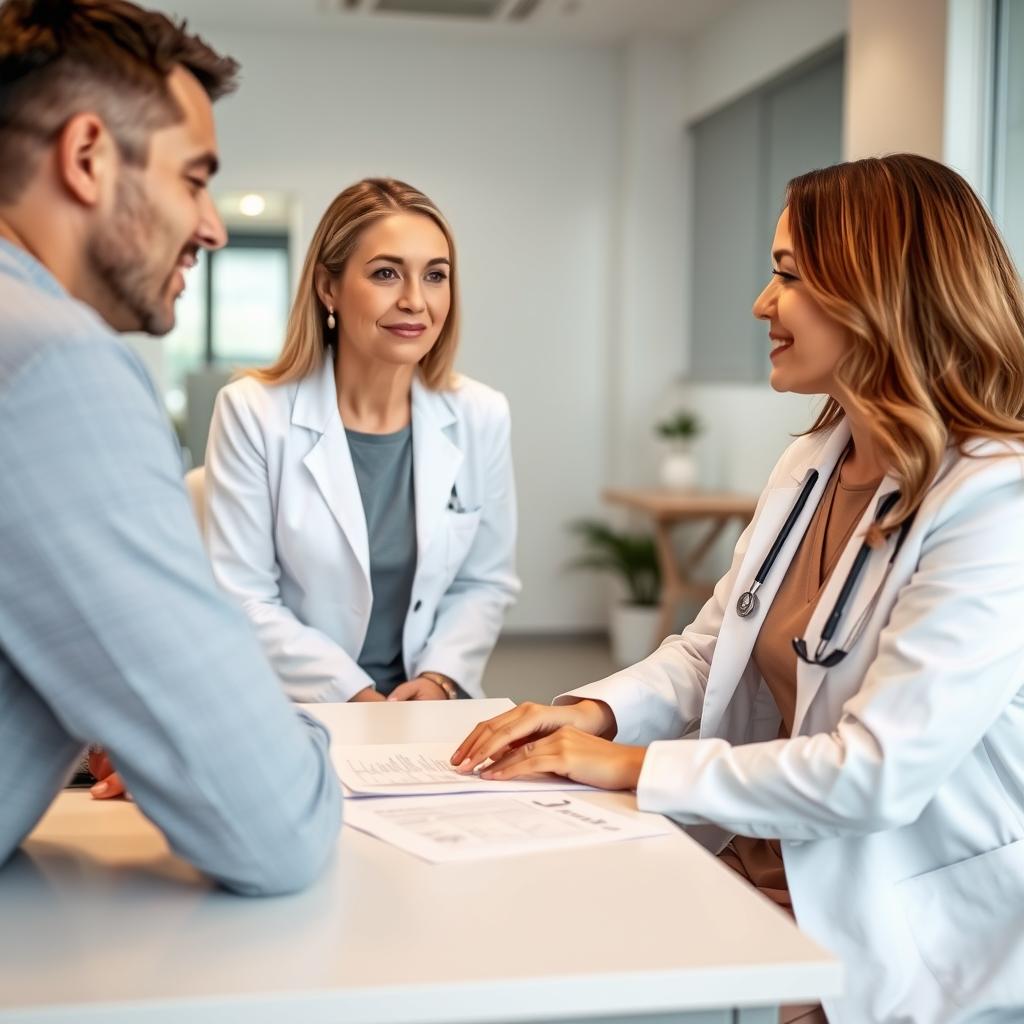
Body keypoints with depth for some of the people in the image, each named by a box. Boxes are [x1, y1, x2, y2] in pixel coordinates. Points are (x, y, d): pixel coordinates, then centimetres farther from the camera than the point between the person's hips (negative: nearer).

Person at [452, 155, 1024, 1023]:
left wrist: (633, 767, -18)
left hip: (905, 942, -7)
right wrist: (595, 711, -8)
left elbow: (877, 774, -25)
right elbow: (708, 652, 12)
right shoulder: (809, 466, 8)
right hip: (759, 871, 7)